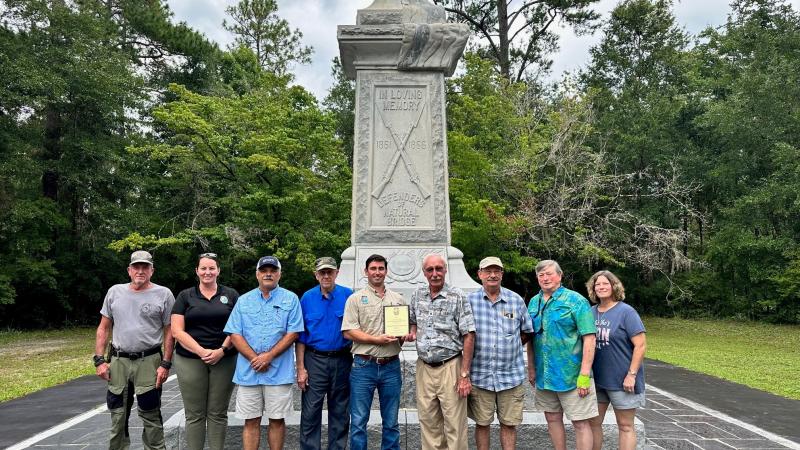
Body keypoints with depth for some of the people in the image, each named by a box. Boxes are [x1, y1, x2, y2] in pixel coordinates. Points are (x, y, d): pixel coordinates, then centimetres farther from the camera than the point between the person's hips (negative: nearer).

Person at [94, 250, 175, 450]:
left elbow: (169, 332, -3)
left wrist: (166, 364, -8)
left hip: (149, 362, -3)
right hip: (118, 362, 3)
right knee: (118, 415, 14)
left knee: (151, 415, 3)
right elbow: (104, 329, 10)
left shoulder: (163, 294, -3)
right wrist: (99, 360, 2)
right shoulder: (115, 292, 6)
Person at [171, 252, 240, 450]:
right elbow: (177, 331, -1)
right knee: (195, 414, 3)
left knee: (218, 413, 5)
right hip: (190, 361, 0)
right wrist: (201, 351, -13)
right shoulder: (185, 296, 6)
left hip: (224, 359, 0)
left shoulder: (231, 295, 7)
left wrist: (222, 350, -13)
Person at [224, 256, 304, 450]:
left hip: (279, 372, -2)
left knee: (277, 419, 8)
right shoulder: (244, 300, 8)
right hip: (248, 371, 2)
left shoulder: (290, 299, 1)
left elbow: (293, 333, -5)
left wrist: (268, 356, -13)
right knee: (251, 421, 8)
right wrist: (255, 359, -10)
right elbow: (235, 334, 2)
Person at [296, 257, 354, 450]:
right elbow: (300, 336, 1)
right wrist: (300, 368, -4)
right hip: (315, 360, 0)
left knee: (340, 412, 12)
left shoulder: (349, 296, -3)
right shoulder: (307, 298, 0)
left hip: (342, 360, 0)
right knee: (310, 412, 1)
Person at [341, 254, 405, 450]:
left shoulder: (398, 299, 12)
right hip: (364, 366, -3)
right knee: (359, 421, 4)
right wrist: (377, 340, -15)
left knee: (391, 422, 12)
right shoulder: (356, 299, 1)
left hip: (391, 366, 3)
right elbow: (348, 331, -7)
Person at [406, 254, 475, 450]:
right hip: (424, 367, 5)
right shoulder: (417, 295, 6)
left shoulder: (457, 297, -9)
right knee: (428, 423, 12)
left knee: (454, 425, 1)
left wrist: (464, 375, -14)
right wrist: (412, 333, -2)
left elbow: (469, 336, -10)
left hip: (450, 367, -4)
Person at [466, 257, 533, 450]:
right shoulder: (470, 300, -3)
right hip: (480, 375, -1)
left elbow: (526, 332, 12)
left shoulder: (516, 300, 3)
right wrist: (480, 349, -2)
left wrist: (509, 347, 5)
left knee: (509, 424, 11)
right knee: (482, 423, 11)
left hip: (511, 374, 1)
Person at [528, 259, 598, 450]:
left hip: (571, 375, -5)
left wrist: (585, 373, -18)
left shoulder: (575, 300, -9)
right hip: (544, 375, 6)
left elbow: (589, 338, -13)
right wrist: (532, 369, 14)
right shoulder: (534, 302, 8)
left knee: (580, 422, 1)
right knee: (552, 418, 15)